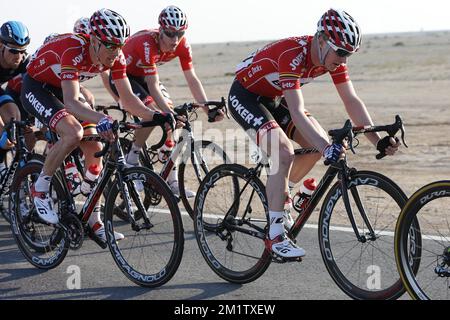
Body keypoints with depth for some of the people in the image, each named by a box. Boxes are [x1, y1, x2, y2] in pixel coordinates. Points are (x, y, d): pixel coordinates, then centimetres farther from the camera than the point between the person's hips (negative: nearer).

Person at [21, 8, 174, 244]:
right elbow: (71, 102, -44)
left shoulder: (115, 56, -17)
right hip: (36, 87, -7)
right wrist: (102, 120, -60)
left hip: (63, 89, 7)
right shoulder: (74, 50, -36)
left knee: (95, 148, -4)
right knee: (73, 134, -32)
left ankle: (94, 221, 6)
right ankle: (40, 189, -10)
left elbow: (128, 99, -13)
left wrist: (155, 116, -30)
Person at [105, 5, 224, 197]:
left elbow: (192, 80, -16)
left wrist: (207, 108, -26)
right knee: (152, 113, -28)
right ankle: (131, 164, -9)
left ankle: (172, 182, -7)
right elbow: (153, 86, -36)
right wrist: (168, 112, -44)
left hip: (141, 76, 7)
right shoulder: (146, 43, -37)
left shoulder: (182, 45, -18)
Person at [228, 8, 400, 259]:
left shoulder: (333, 57, -13)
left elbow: (352, 101, -11)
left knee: (320, 144, -6)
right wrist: (327, 149, -50)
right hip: (245, 95, -8)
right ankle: (275, 236, -21)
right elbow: (297, 113, -41)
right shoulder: (292, 55, -35)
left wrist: (378, 140, -20)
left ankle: (276, 194, 15)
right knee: (285, 154, -26)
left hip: (273, 98, 8)